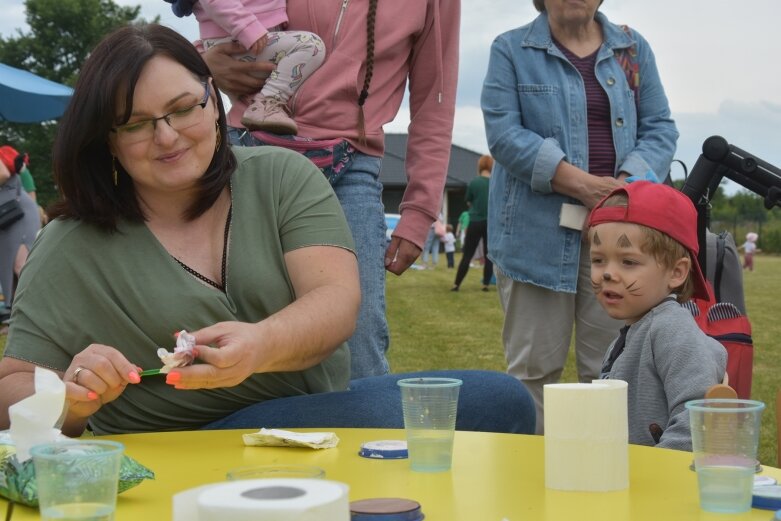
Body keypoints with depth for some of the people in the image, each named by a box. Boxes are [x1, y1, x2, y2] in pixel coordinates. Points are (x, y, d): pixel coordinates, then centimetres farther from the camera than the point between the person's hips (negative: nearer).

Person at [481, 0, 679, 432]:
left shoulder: (634, 49, 16)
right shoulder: (511, 50, 7)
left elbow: (659, 128, 10)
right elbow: (503, 131, -6)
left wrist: (630, 182, -10)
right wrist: (579, 183, -15)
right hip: (538, 231, -2)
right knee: (533, 367, -1)